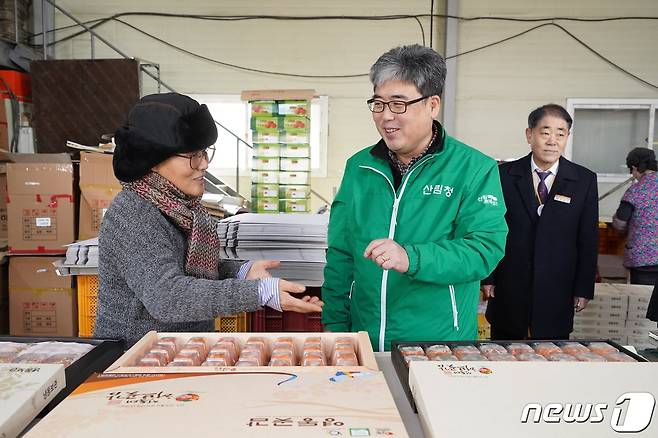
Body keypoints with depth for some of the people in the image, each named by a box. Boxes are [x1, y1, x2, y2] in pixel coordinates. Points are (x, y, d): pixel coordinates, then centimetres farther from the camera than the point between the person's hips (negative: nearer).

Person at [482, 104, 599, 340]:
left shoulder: (585, 180, 1)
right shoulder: (505, 174, -1)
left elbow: (588, 240, 3)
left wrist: (584, 289, 2)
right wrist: (487, 277, 0)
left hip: (557, 294, 0)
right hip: (508, 292, 0)